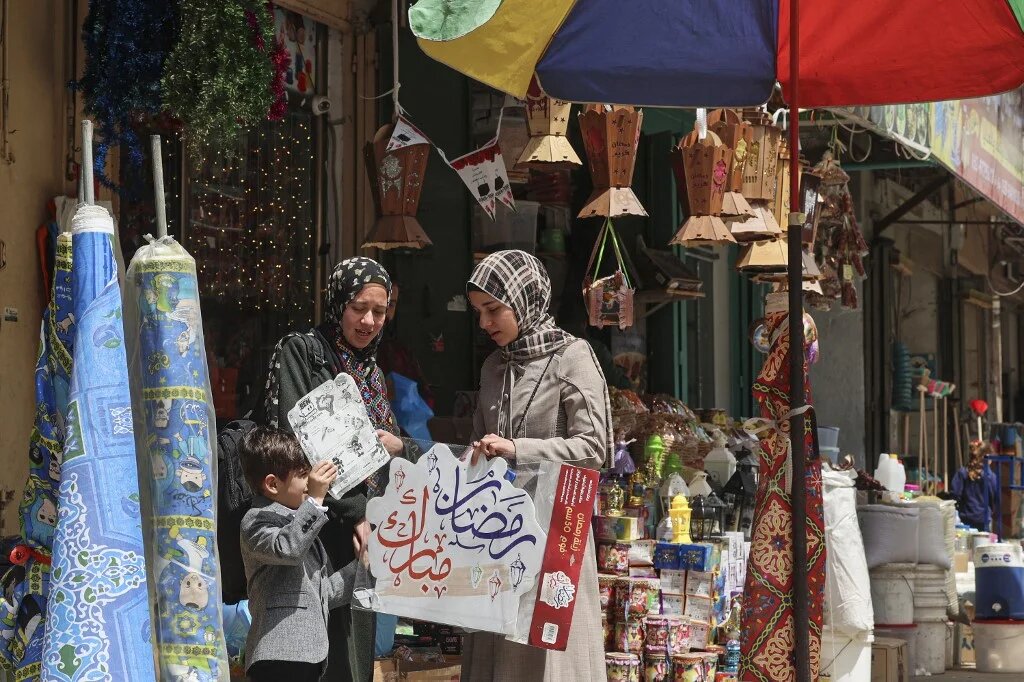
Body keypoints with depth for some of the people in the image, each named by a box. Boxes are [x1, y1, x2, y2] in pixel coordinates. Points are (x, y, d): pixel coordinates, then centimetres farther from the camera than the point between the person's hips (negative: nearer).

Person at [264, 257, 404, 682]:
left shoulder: (371, 370, 19)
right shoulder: (300, 352, -3)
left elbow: (389, 443, 25)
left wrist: (397, 446, -1)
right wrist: (353, 512, -15)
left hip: (364, 529, 7)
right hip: (320, 528, -7)